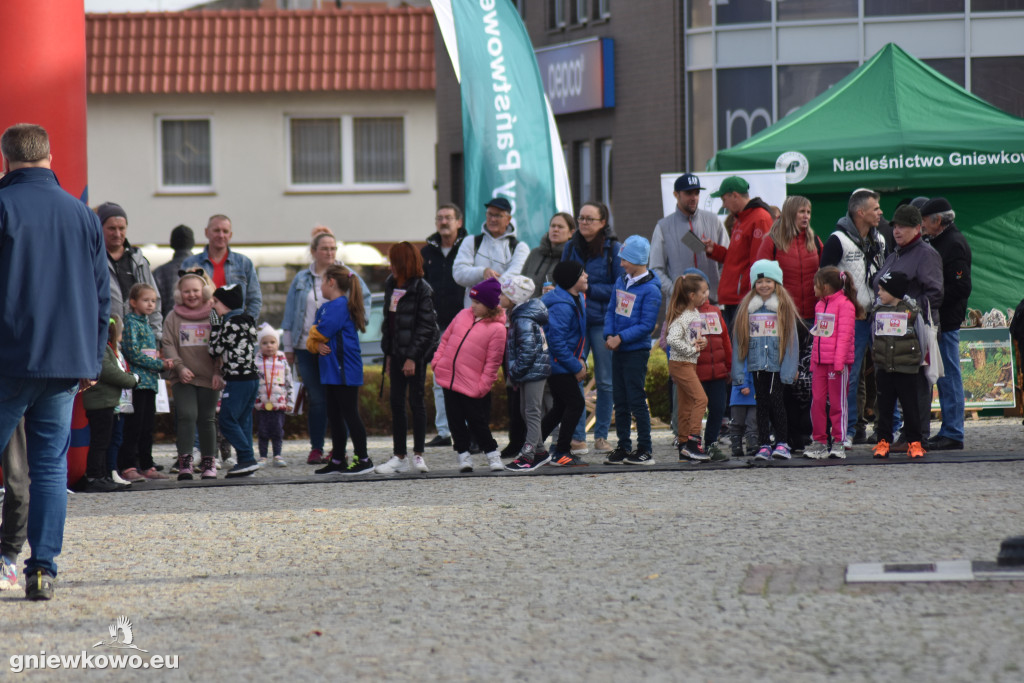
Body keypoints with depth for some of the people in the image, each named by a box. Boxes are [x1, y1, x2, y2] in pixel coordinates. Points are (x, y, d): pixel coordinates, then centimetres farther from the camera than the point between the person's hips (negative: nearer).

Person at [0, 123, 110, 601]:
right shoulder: (81, 214, 11)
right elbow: (101, 294, 14)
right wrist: (92, 360, 19)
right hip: (68, 361, 4)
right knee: (50, 466, 6)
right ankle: (43, 568, -1)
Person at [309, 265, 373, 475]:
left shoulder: (340, 305, -14)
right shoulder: (325, 307, 16)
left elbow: (323, 331, -21)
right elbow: (312, 339, 13)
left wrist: (314, 337, 1)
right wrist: (317, 345, -8)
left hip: (345, 370, -10)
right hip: (332, 371, 10)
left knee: (350, 415, -6)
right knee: (334, 416, 13)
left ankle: (363, 459, -2)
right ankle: (338, 460, 19)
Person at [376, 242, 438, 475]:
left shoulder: (421, 289, -12)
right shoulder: (391, 285, 10)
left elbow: (425, 325, -15)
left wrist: (412, 356, -18)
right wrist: (388, 353, 12)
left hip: (416, 353, -7)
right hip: (397, 352, 7)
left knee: (416, 401, -2)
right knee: (396, 402, 6)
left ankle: (418, 454, 5)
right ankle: (399, 456, 10)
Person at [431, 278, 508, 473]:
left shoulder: (497, 329, -10)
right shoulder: (463, 315, 8)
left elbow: (493, 362, -10)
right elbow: (446, 338, 18)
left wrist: (483, 386, -13)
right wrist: (437, 360, 10)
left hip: (472, 386, -6)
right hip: (449, 380, 6)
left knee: (477, 423, -1)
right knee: (456, 421, 9)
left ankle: (493, 454, 12)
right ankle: (463, 454, 19)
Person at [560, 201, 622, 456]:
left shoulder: (614, 249, -2)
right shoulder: (571, 248, 10)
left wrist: (589, 289, -11)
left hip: (602, 321, -2)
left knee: (605, 381, 3)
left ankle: (601, 435, 13)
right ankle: (577, 437, -4)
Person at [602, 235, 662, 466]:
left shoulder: (650, 290, -13)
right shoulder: (621, 282, 10)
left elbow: (646, 325, -15)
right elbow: (611, 311, 13)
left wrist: (621, 338, -19)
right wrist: (609, 335, -4)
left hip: (637, 351, -7)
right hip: (618, 351, 7)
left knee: (636, 400, -5)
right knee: (620, 401, 10)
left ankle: (645, 450, 0)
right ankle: (623, 447, 17)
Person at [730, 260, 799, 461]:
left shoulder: (784, 307, 1)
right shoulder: (747, 307, 8)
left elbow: (791, 338, -1)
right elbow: (739, 339, 8)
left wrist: (789, 369, -8)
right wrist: (738, 370, 2)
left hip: (777, 364, -3)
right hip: (757, 365, 3)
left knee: (776, 401, -4)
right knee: (761, 403, 6)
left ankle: (781, 443, 4)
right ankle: (764, 445, 9)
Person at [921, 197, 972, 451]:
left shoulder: (954, 244, -13)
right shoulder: (936, 242, 16)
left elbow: (960, 287, -19)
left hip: (946, 322, -10)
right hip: (936, 320, 10)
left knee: (949, 376, -6)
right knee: (944, 376, 12)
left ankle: (953, 434, -3)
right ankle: (950, 431, 17)